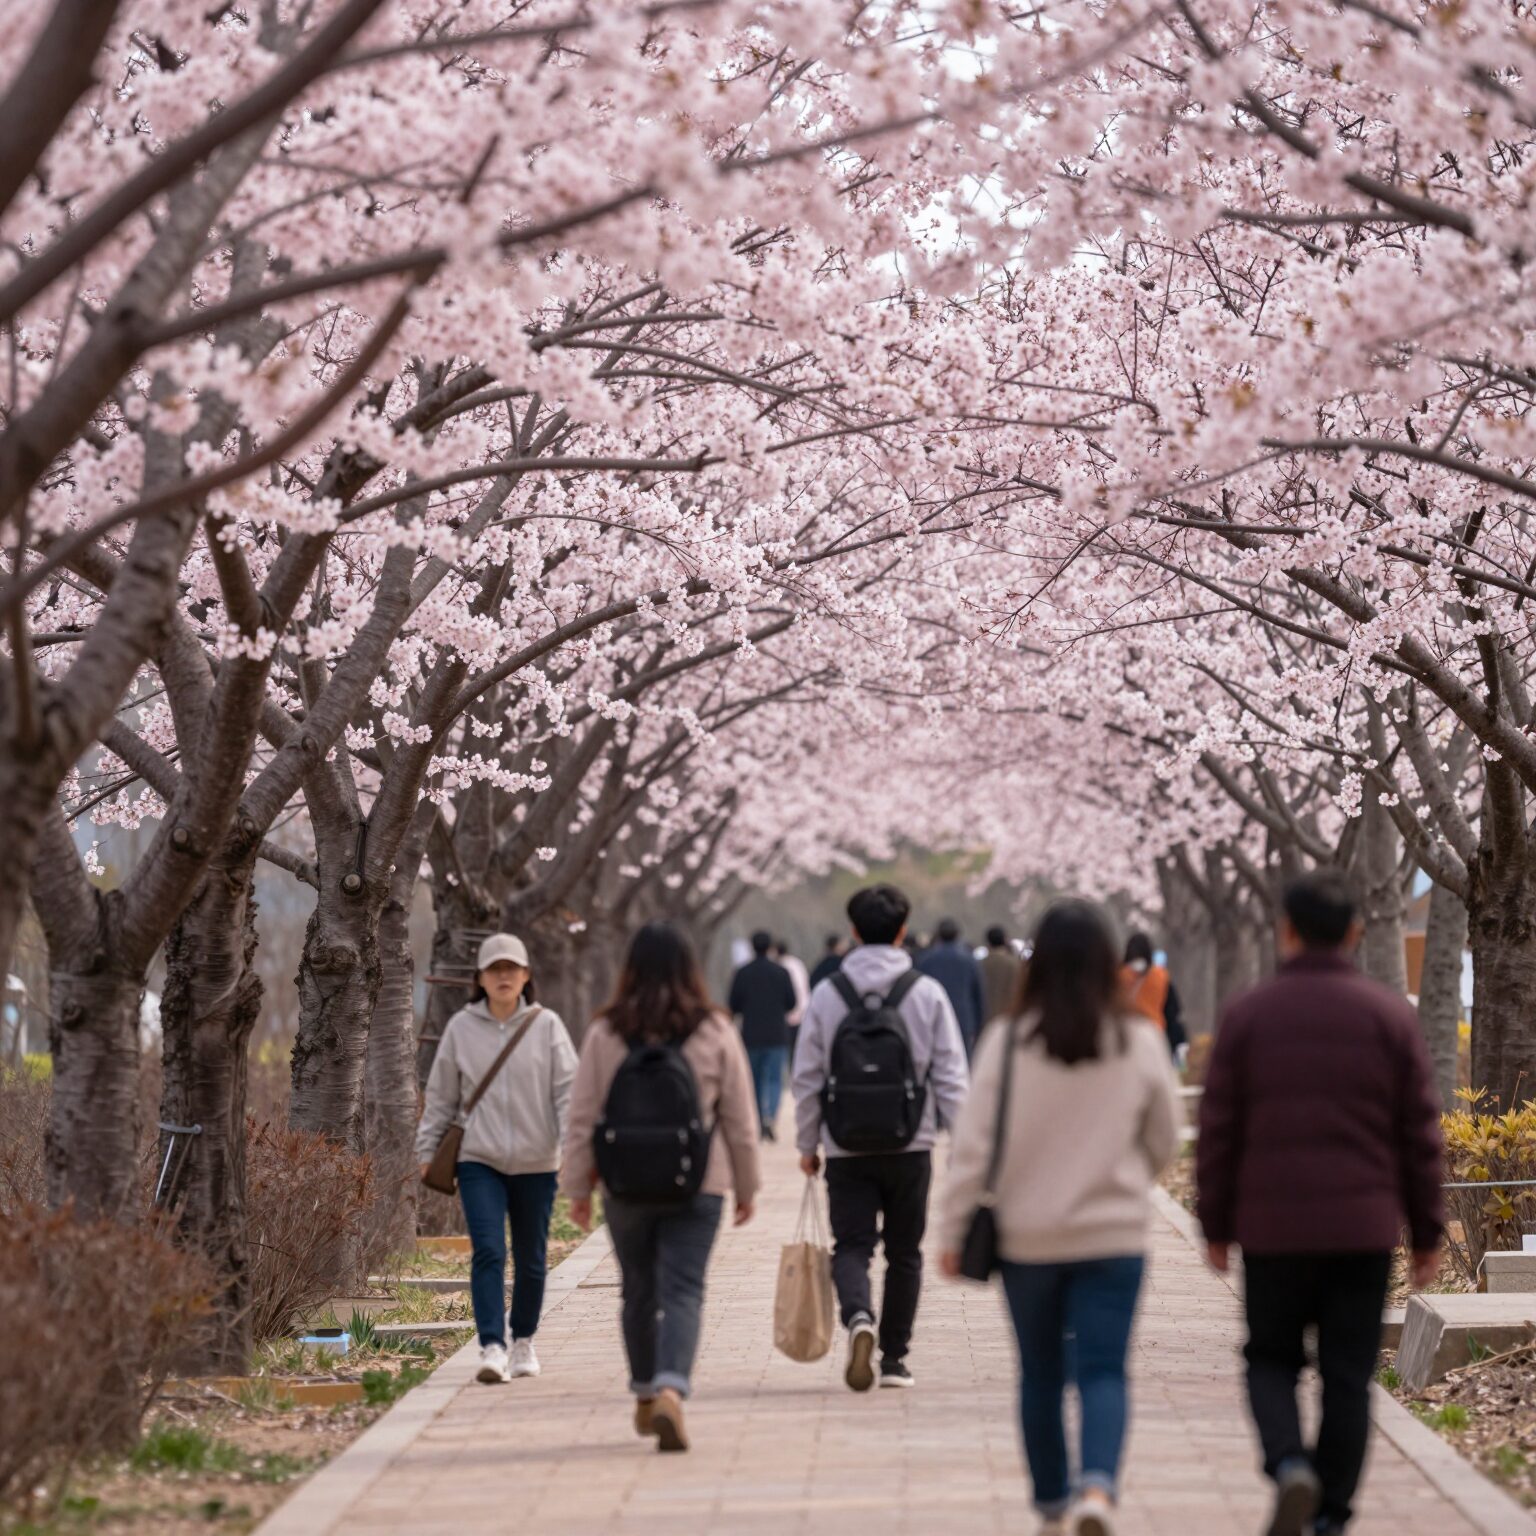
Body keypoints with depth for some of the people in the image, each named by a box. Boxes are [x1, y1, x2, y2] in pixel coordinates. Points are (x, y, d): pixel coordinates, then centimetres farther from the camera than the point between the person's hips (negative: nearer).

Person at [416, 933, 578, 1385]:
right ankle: (492, 1348, -18)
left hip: (536, 1162, 1)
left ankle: (524, 1340, 30)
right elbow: (441, 1096, 9)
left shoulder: (546, 1026, 0)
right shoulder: (461, 1028, 3)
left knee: (531, 1259, 11)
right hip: (479, 1161, 0)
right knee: (488, 1253, -14)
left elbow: (568, 1089, -2)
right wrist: (428, 1150, 8)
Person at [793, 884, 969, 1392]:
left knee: (852, 1245, 2)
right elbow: (950, 1077, -3)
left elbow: (807, 1078, 2)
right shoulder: (927, 993, -3)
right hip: (911, 1143, 0)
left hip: (846, 1147, 0)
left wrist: (807, 1143, 12)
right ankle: (894, 1356, 15)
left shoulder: (827, 994, -1)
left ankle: (858, 1319, -26)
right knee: (904, 1251, 12)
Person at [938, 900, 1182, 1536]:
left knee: (1039, 1371, 15)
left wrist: (952, 1229, 1)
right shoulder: (1140, 1043, -6)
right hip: (1114, 1235, -1)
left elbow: (973, 1144, -8)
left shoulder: (1007, 1042, -9)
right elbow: (1164, 1142, 5)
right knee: (1103, 1370, -1)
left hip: (1027, 1236, 1)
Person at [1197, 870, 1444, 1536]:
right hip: (1363, 1230, 0)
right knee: (1348, 1376, 8)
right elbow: (1420, 1136, 2)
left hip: (1272, 1229, 0)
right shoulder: (1390, 1015, 0)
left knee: (1271, 1358, 13)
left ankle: (1289, 1463, -12)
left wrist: (1217, 1225, 10)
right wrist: (1427, 1234, 10)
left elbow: (1218, 1132, 1)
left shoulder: (1248, 1014, -2)